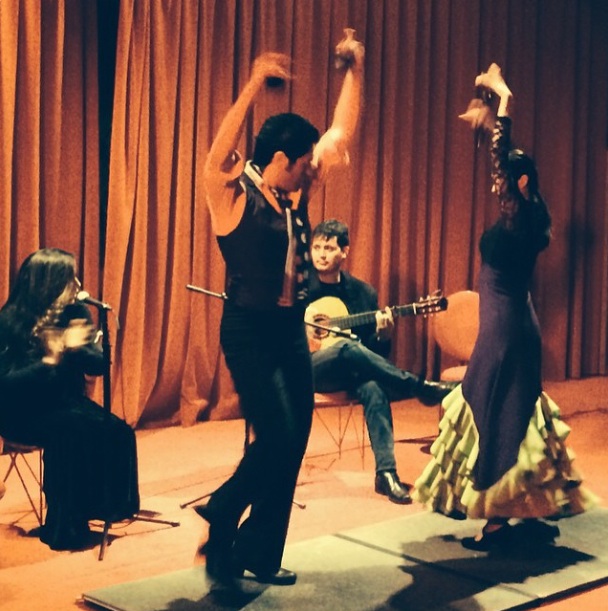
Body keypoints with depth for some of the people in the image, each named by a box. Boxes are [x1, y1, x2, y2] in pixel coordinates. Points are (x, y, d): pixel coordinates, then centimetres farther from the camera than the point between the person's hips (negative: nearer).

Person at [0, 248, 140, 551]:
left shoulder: (76, 312, 0)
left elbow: (98, 365, -3)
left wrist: (74, 348, -24)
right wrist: (50, 359, -32)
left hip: (66, 403, 5)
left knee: (116, 431, -23)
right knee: (74, 431, -33)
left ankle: (104, 506, -9)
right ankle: (65, 526, -23)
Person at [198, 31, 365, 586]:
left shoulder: (296, 194, 7)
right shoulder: (233, 195, -12)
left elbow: (341, 134, 13)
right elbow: (218, 158, -34)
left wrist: (355, 70, 8)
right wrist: (254, 87, -44)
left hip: (292, 330, 8)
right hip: (250, 331, -7)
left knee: (293, 445, 7)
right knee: (278, 437, -14)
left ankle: (260, 556, 18)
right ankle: (222, 514, 12)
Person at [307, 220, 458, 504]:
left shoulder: (363, 292, 9)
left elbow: (374, 351, 9)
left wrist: (383, 335, -14)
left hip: (350, 371, 2)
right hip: (306, 367, -2)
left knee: (373, 387, -34)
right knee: (348, 347, -35)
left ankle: (386, 472, -36)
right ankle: (422, 388, -26)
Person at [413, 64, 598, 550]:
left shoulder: (516, 218, -15)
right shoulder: (522, 217, 8)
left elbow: (504, 162, -23)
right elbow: (506, 160, 19)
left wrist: (505, 104, -17)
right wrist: (493, 118, 18)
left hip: (505, 332, -10)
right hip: (515, 328, 10)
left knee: (498, 421, -5)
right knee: (513, 419, 14)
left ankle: (499, 522, 1)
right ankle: (536, 512, 20)